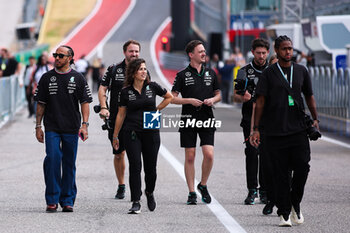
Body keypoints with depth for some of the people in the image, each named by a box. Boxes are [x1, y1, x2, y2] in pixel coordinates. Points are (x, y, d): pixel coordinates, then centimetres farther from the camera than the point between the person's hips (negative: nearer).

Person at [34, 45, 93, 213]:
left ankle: (67, 200, 13)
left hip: (71, 129, 0)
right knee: (52, 159, -14)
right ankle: (52, 200, -9)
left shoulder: (78, 78, 5)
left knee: (69, 164, 4)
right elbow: (41, 104, 11)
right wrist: (38, 126, 6)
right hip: (52, 128, 0)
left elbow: (85, 103, 5)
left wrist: (85, 125, -6)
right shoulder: (47, 78, 8)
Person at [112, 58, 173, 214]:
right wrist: (115, 136, 10)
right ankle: (136, 202, -6)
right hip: (132, 133, -1)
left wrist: (157, 110, 6)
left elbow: (169, 97, 17)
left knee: (150, 167, 5)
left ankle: (149, 192, 34)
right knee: (135, 167, -7)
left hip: (151, 132, 1)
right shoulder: (126, 92, 1)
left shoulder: (152, 87, 1)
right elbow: (121, 114, 8)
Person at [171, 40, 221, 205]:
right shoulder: (183, 75, 1)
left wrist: (212, 100, -3)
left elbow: (218, 94, 19)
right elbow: (173, 98, 1)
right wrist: (190, 101, -13)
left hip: (207, 120, 2)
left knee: (209, 154, -11)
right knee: (190, 157, 0)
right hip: (188, 120, -2)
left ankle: (203, 185, 12)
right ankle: (191, 192, 8)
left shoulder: (210, 73, 11)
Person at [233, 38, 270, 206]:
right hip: (250, 118, -1)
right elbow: (235, 96, 6)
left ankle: (264, 191, 6)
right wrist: (243, 97, -16)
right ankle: (252, 190, -5)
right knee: (252, 153, -8)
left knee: (266, 154, 0)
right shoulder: (244, 71, 6)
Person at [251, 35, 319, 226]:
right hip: (275, 131, -2)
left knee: (302, 167, -9)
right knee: (281, 173, -1)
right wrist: (256, 129, -4)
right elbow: (260, 101, 1)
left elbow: (309, 96, 21)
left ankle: (295, 204, 13)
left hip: (298, 129, 2)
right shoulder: (269, 73, 3)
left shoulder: (301, 71, 12)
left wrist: (315, 119, 11)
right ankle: (284, 213, 7)